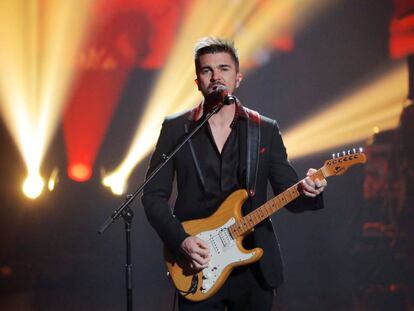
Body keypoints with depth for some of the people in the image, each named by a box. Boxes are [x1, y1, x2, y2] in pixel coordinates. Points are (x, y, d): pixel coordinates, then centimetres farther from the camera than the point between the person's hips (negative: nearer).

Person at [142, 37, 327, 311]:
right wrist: (181, 240, -12)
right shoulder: (176, 128, 2)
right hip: (197, 271, -1)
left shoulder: (265, 130, 5)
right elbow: (154, 195, 2)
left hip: (255, 266, 1)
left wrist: (307, 191, -19)